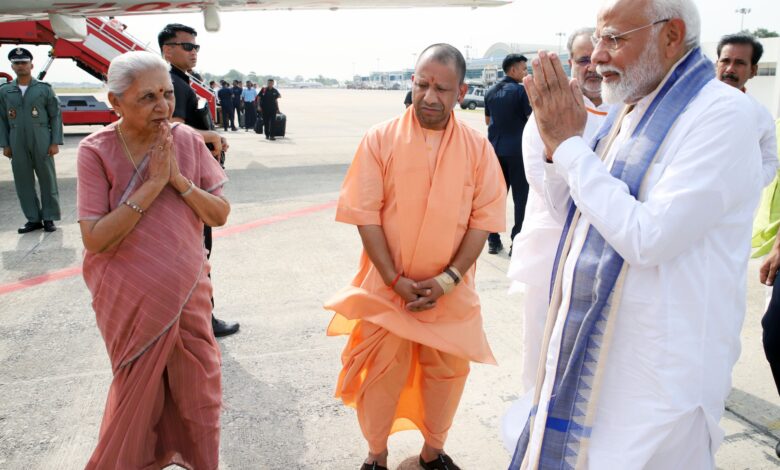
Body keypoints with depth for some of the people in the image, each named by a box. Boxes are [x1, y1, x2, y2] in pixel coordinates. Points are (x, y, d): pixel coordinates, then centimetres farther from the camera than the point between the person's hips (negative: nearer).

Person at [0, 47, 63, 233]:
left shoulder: (44, 89, 2)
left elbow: (56, 116, 1)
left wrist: (55, 142, -6)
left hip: (42, 144, -2)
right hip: (17, 146, 3)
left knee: (47, 180, 2)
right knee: (23, 182, 5)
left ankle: (49, 218, 11)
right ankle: (33, 219, 14)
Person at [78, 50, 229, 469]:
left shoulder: (187, 140, -7)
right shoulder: (96, 151, -14)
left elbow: (220, 215, -7)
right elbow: (94, 239, -21)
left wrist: (178, 179, -21)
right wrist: (152, 186, -25)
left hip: (187, 292, 2)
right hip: (130, 300, -2)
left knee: (198, 387, 11)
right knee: (139, 391, 17)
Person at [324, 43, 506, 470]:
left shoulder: (478, 147, -3)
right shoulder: (380, 139, -7)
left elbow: (484, 218, -3)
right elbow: (365, 214, -9)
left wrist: (449, 278, -12)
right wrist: (395, 279, -14)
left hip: (450, 289, 2)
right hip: (387, 285, -1)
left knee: (446, 371, 15)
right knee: (381, 371, 11)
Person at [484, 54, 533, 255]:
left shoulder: (491, 92, 9)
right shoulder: (521, 90, -11)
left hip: (495, 149, 6)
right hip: (517, 150, -6)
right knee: (521, 197, 1)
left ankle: (493, 241, 14)